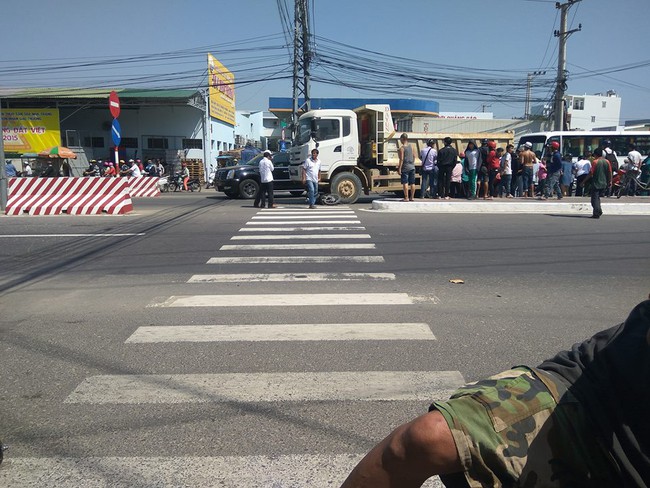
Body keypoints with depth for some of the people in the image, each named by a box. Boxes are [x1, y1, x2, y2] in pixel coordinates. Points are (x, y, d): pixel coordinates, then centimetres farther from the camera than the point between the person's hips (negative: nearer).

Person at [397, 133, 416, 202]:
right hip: (412, 167, 6)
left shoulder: (402, 148, -10)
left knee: (405, 183, -5)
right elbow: (414, 157, 13)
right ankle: (412, 197, 14)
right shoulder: (411, 146, 8)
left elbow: (401, 159, -14)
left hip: (405, 167, -6)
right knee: (412, 183, 9)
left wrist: (399, 168, -13)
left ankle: (406, 197, -7)